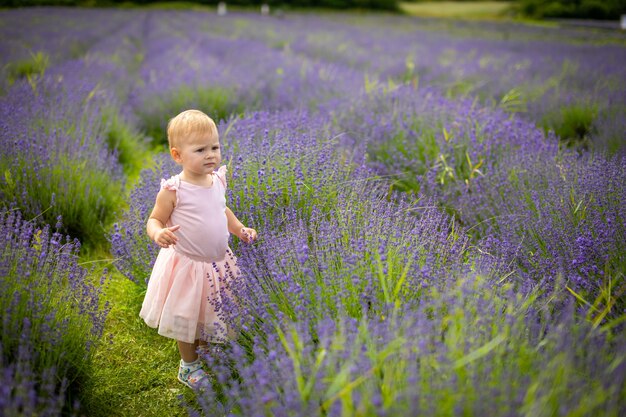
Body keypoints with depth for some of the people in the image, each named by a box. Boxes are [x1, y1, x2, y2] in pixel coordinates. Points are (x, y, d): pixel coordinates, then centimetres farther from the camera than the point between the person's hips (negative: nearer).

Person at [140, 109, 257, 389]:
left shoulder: (218, 179, -4)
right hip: (187, 264, -5)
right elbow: (154, 219, -14)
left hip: (218, 262, 6)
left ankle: (203, 353, 48)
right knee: (187, 319, 13)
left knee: (211, 314, 23)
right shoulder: (173, 190, -23)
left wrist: (240, 230, 7)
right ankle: (189, 366, 36)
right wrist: (158, 234, -35)